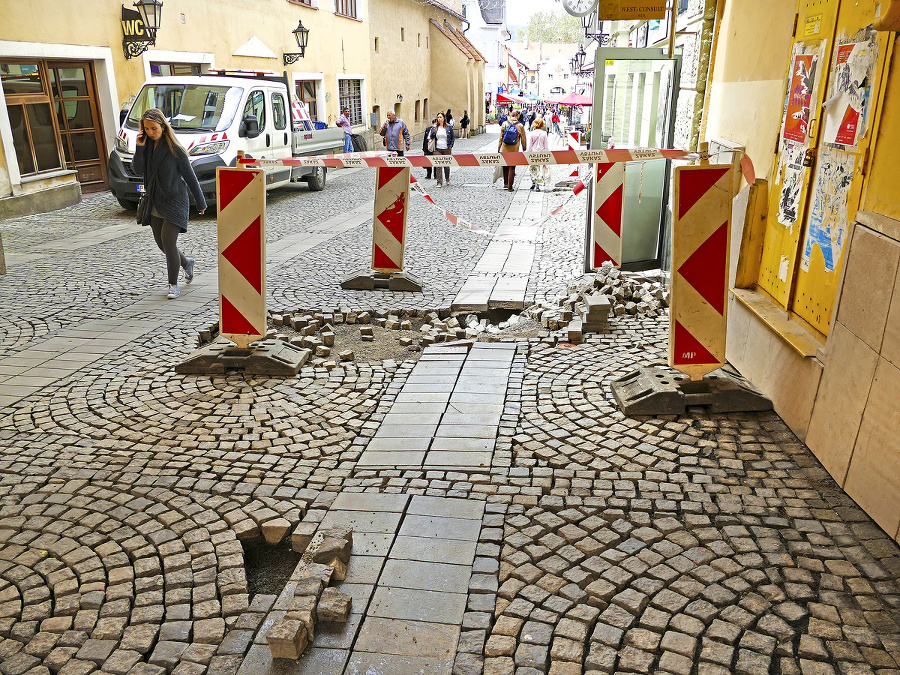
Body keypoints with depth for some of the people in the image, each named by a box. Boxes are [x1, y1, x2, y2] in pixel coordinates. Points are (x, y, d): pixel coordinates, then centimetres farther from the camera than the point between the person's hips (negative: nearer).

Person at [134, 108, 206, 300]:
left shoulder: (175, 149, -12)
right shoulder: (147, 146, 3)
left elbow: (189, 176, -6)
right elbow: (138, 170, -6)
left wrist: (200, 203, -2)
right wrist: (140, 148, -18)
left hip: (174, 200, -6)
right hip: (155, 203, 6)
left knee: (168, 239, -14)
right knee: (161, 242, 11)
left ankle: (173, 285, -2)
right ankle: (186, 262, 41)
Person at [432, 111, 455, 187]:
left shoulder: (449, 127, 3)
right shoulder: (435, 127, 7)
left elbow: (452, 138, 9)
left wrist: (451, 146, -1)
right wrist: (434, 132, -10)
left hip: (446, 149, -1)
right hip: (437, 149, 1)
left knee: (446, 165, 6)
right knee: (438, 166, -7)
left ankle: (447, 178, 33)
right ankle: (439, 182, -5)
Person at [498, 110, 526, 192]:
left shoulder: (505, 124, 0)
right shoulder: (520, 126, -4)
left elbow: (501, 137, 4)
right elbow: (523, 139, 2)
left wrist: (499, 147, 11)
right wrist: (524, 149, 14)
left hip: (504, 149, 2)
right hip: (514, 150, -2)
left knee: (505, 166, 17)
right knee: (512, 168, 4)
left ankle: (505, 182, 21)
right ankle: (510, 186, 3)